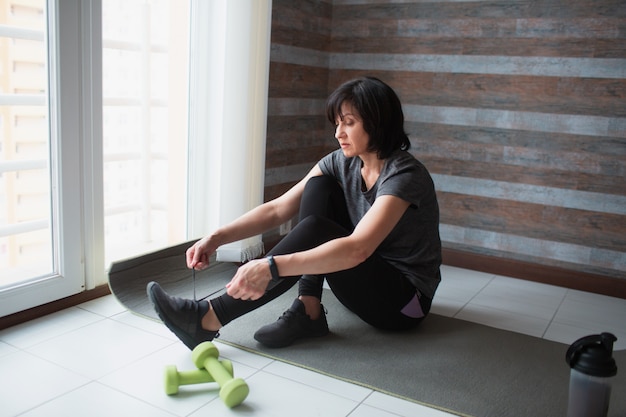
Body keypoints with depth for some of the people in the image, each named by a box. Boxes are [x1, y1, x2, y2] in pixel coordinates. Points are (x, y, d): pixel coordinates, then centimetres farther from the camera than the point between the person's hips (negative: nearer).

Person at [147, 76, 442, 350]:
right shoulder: (342, 163, -1)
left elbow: (357, 249, -38)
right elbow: (277, 209, -7)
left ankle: (208, 319, -26)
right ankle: (308, 310, -16)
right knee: (318, 186, -11)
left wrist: (272, 267, -45)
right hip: (367, 277, 7)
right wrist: (217, 237, -19)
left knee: (315, 229, -29)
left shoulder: (405, 175, -23)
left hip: (406, 300, -6)